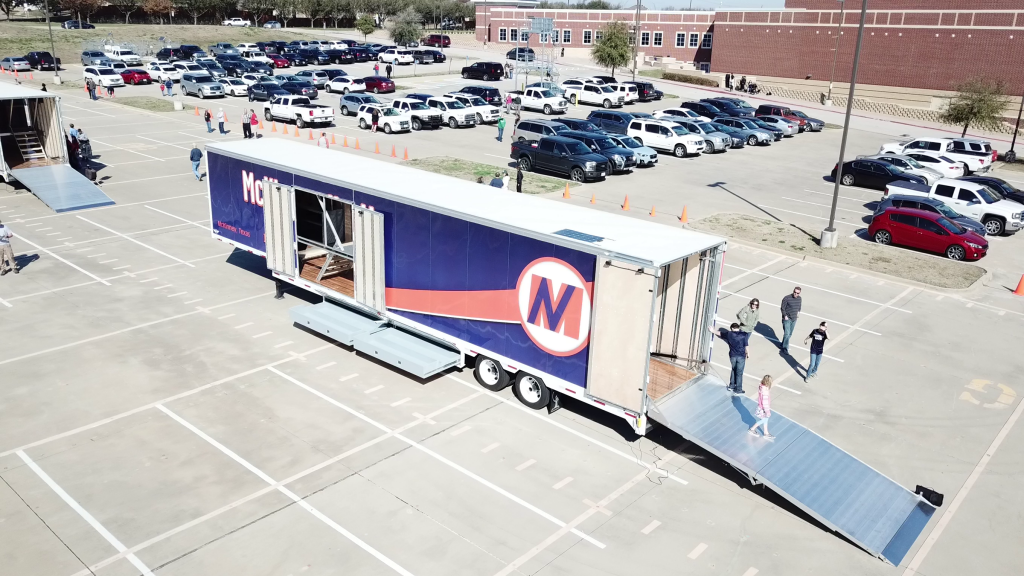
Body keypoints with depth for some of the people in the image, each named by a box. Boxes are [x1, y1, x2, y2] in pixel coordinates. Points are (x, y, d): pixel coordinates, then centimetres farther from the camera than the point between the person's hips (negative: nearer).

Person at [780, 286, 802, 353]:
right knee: (787, 333, -11)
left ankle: (783, 345, 32)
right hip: (787, 319, -6)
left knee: (790, 334, 15)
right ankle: (785, 348, -5)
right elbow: (782, 308, -12)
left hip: (794, 319, 6)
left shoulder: (799, 298, -1)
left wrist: (798, 311, 9)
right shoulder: (787, 298, -19)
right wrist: (785, 316, -15)